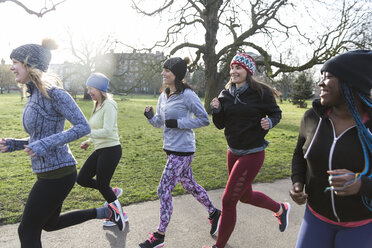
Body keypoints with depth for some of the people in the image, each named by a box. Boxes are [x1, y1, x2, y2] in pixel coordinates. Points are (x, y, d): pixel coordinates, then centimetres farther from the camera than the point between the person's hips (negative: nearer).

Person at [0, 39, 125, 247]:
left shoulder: (52, 92, -17)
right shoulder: (34, 95, 11)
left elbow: (83, 127, -22)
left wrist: (45, 145, -26)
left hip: (57, 173, -10)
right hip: (49, 172, 10)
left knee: (28, 231, 7)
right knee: (50, 223, 26)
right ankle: (106, 212, 33)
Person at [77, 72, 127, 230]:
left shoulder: (109, 105, -17)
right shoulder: (98, 105, 13)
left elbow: (107, 131, -25)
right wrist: (89, 141, 12)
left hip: (111, 150, -9)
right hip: (100, 150, 9)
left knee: (102, 184, 3)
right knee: (82, 179, 8)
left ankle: (120, 215, 24)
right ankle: (112, 192, 27)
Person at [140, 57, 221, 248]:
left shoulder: (187, 95, -16)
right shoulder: (163, 96, 8)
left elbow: (204, 119, -15)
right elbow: (159, 122, 15)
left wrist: (178, 123, -20)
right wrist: (150, 115, -6)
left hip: (182, 150, -9)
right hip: (171, 148, 9)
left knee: (164, 191, -3)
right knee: (190, 185, 21)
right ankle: (214, 213, 43)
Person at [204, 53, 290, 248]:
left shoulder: (261, 92, -12)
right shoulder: (226, 94, 3)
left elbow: (276, 113, 0)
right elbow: (220, 125, 6)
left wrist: (269, 122, -21)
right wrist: (216, 110, -13)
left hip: (252, 154, -7)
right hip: (233, 152, 7)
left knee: (228, 200, -3)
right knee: (245, 195, 23)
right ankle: (280, 208, 50)